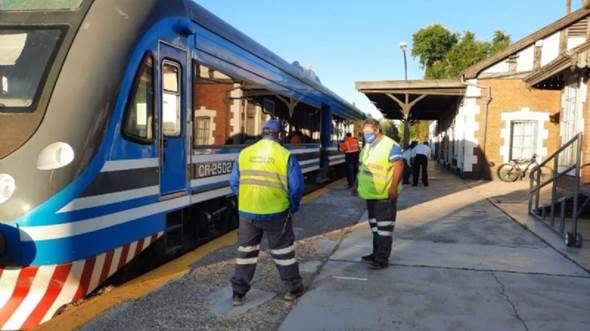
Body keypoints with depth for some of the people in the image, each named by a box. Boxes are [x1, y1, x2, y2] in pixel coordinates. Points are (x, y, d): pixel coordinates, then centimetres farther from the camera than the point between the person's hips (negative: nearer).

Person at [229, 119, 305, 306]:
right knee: (283, 252, 14)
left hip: (247, 213, 2)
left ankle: (238, 292, 19)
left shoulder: (244, 154, 1)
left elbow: (234, 183, 5)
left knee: (246, 251, 15)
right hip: (276, 213, -2)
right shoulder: (285, 156, -9)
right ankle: (294, 288, 28)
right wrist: (293, 207, 9)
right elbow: (296, 187, -9)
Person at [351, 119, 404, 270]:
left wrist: (393, 186, -26)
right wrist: (357, 185, 21)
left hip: (385, 195, -9)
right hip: (371, 194, 9)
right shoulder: (367, 147, 15)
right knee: (374, 225, 17)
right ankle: (376, 253, 28)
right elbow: (362, 168, 22)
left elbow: (399, 165, -20)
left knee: (384, 227, -3)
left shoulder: (390, 145, -13)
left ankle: (382, 259, 2)